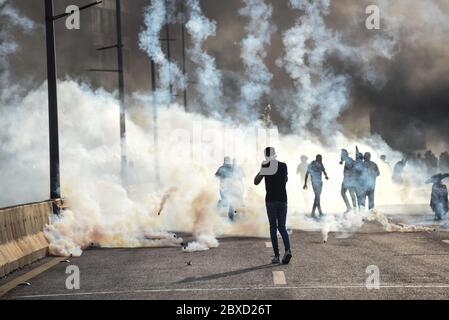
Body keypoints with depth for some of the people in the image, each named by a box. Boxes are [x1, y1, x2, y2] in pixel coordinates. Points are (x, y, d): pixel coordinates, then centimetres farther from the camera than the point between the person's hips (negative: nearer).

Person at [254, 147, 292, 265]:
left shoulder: (265, 166, -5)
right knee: (282, 227, 10)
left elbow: (256, 182, 0)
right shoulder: (283, 165, 7)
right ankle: (287, 250, -15)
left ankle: (276, 256, -2)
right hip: (283, 200, 3)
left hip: (271, 200, -3)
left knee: (273, 227, 4)